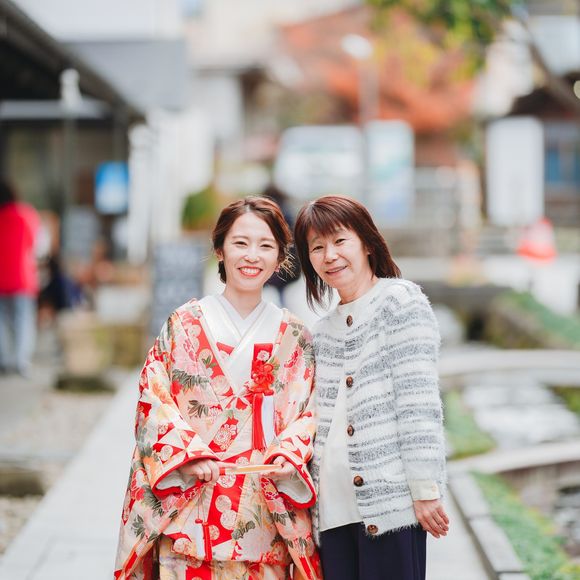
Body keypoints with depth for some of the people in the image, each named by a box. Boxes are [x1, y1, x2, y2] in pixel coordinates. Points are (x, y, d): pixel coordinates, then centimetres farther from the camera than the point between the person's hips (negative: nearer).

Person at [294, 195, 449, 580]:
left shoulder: (400, 300, -1)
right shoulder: (323, 331, 19)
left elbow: (419, 400, -9)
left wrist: (426, 490, -15)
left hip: (391, 502, -6)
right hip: (334, 509, 6)